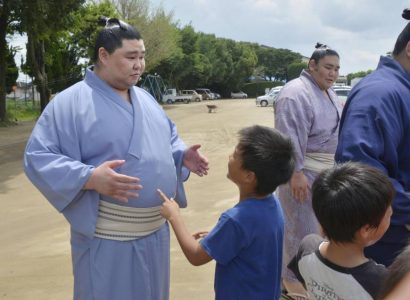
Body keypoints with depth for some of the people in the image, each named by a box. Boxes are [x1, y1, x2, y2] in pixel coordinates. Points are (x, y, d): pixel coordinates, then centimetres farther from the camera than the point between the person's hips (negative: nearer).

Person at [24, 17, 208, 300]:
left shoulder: (145, 98, 11)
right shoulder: (71, 102, -13)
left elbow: (168, 138, 22)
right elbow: (38, 158, -18)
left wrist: (182, 155, -1)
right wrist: (90, 178, -32)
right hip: (108, 238, -7)